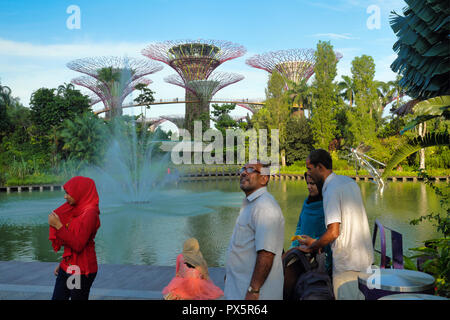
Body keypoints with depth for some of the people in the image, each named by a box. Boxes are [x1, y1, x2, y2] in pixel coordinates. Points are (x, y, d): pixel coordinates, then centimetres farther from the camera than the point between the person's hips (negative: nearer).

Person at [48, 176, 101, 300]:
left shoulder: (90, 214, -19)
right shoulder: (76, 210, 7)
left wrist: (58, 226, -22)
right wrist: (63, 264, 19)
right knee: (57, 298, 11)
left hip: (82, 271, -8)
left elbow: (78, 245, -23)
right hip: (67, 268, 8)